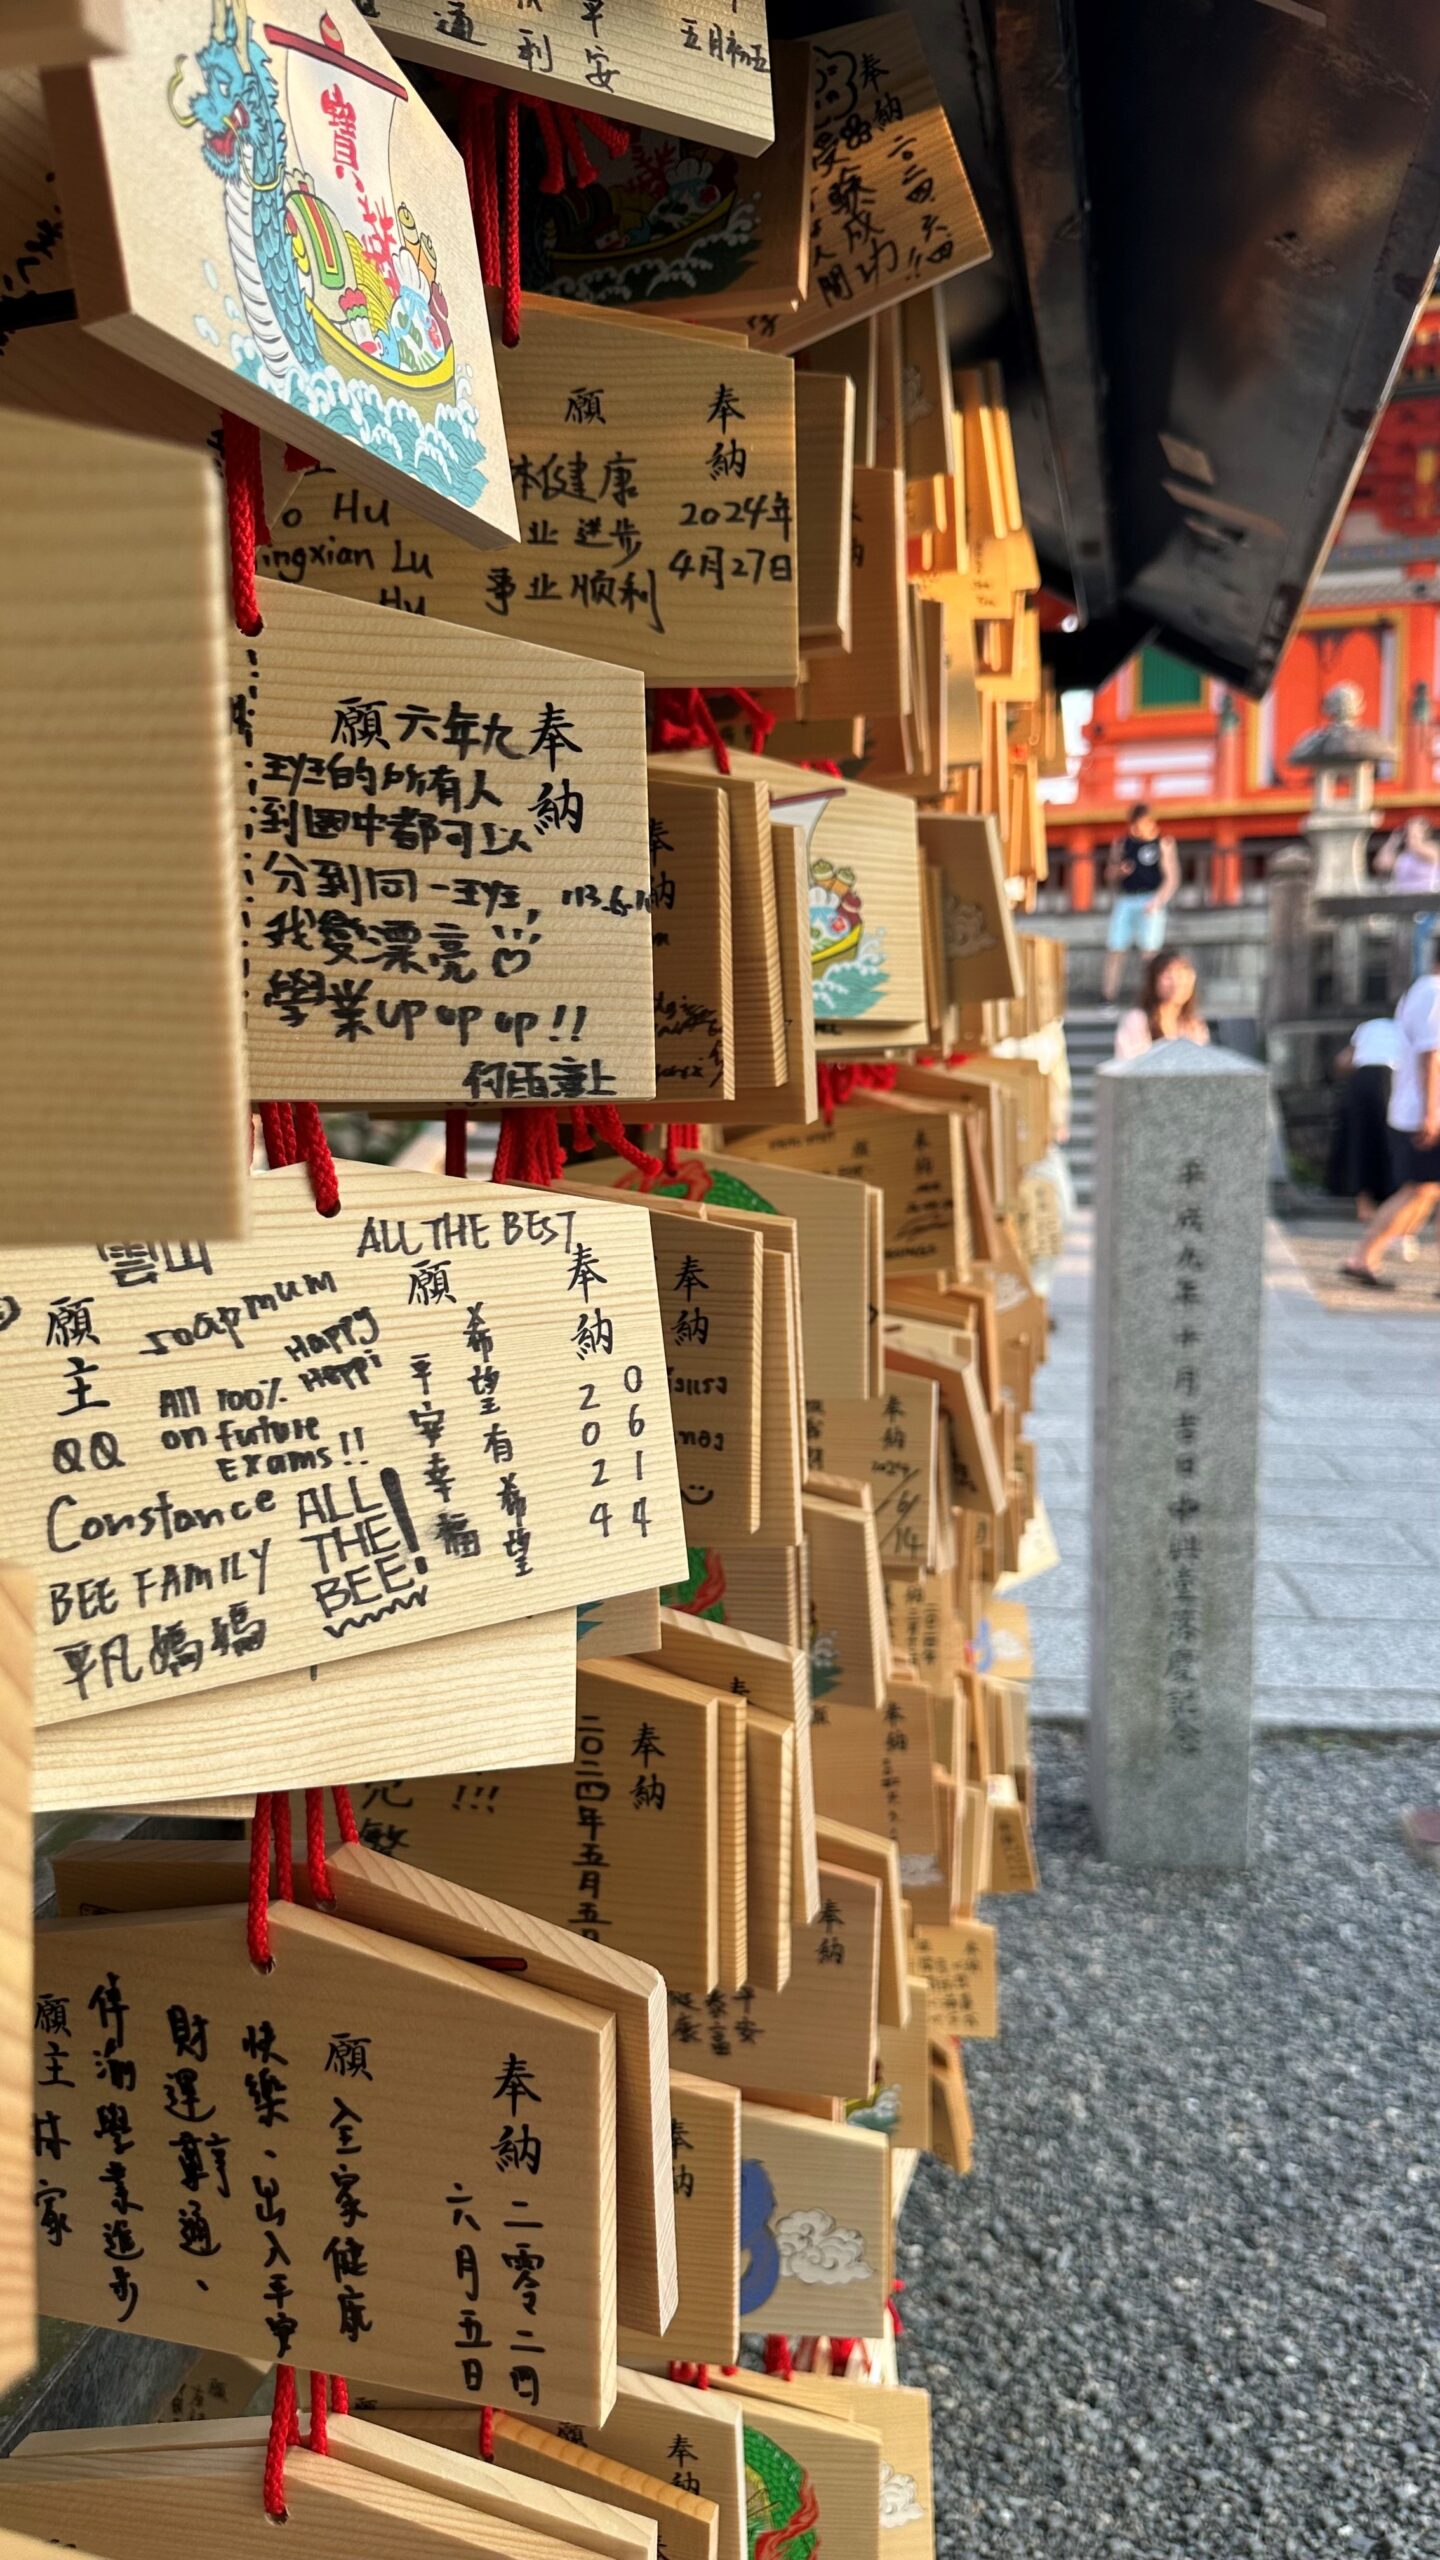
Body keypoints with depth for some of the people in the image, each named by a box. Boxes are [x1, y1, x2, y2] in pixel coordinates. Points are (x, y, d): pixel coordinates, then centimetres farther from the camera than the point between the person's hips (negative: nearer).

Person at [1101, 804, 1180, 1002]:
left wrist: (1157, 902, -15)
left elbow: (1172, 878, -2)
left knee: (1150, 948, -10)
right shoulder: (1121, 844, 11)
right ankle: (1109, 998, 3)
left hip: (1151, 901, -3)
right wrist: (1119, 872, -6)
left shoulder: (1163, 844, 2)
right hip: (1125, 900, 3)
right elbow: (1110, 875, 18)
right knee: (1115, 947, -2)